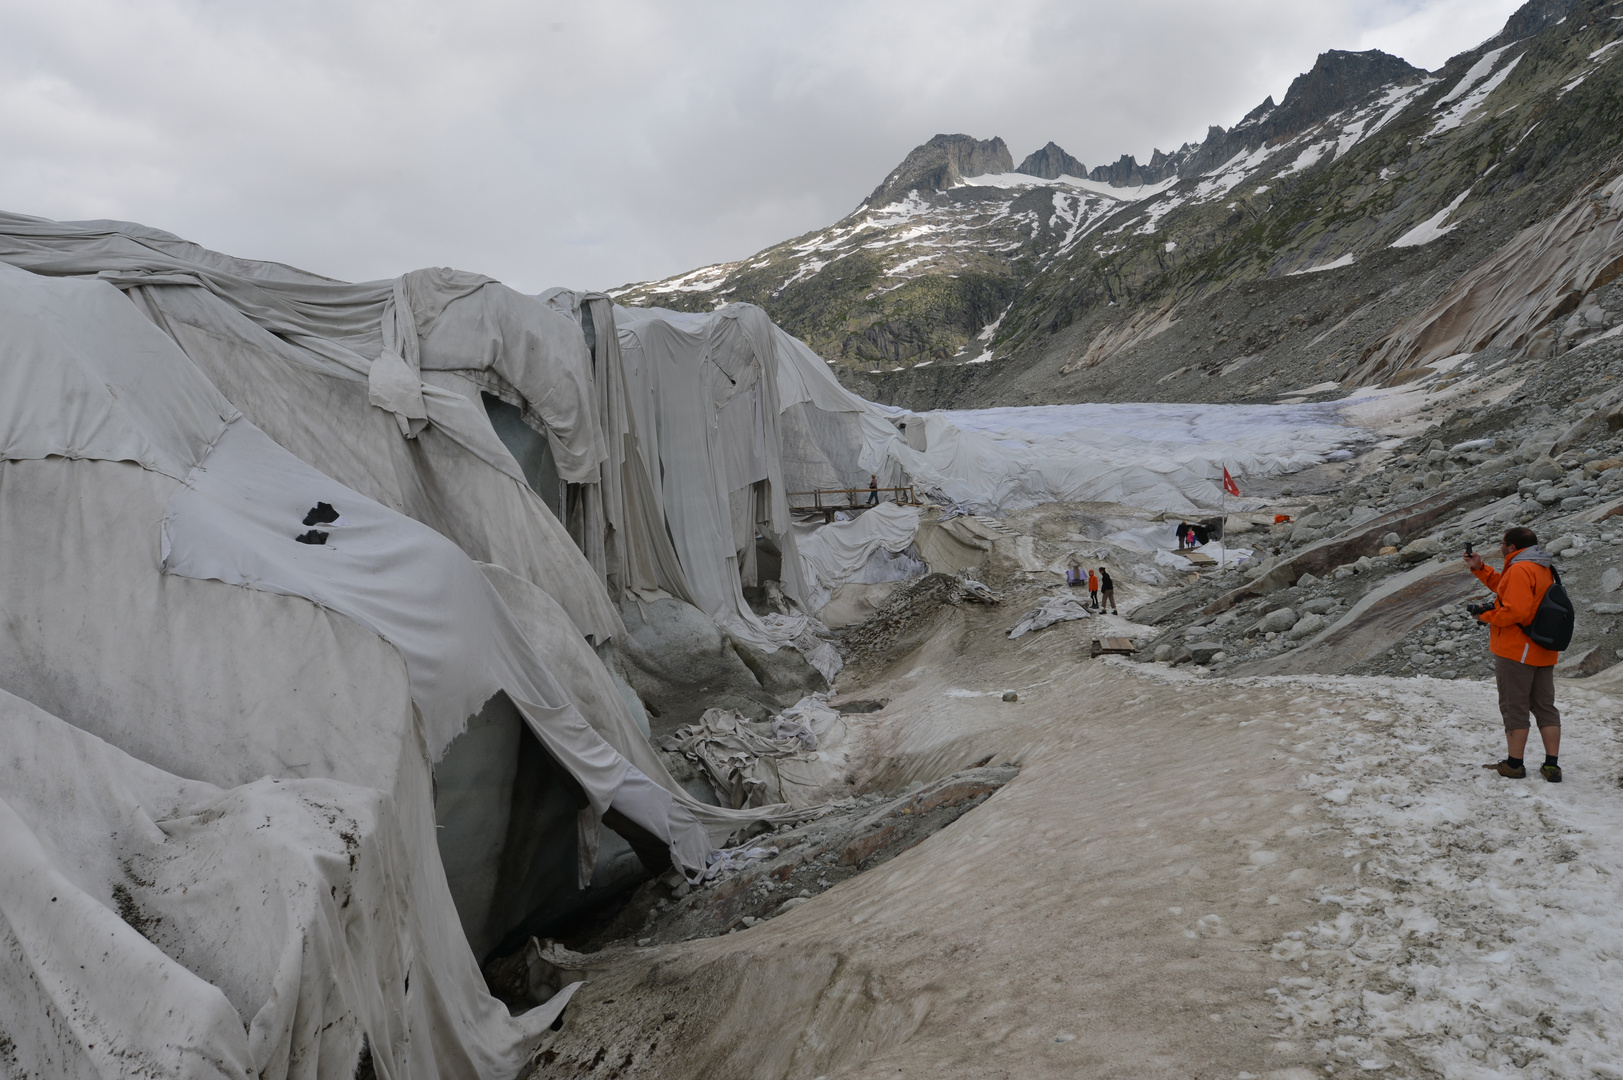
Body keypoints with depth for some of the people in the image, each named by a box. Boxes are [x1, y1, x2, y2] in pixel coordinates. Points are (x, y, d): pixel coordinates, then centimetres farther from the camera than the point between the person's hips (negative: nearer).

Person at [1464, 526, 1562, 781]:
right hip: (1544, 653, 9)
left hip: (1516, 651, -9)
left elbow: (1515, 611, -26)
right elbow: (1506, 587, 22)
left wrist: (1486, 615, -11)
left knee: (1514, 708, -1)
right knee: (1545, 706, 11)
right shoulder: (1543, 569, 13)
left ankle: (1514, 765, 5)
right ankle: (1552, 766, 11)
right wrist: (1479, 568, 16)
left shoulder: (1519, 569, -18)